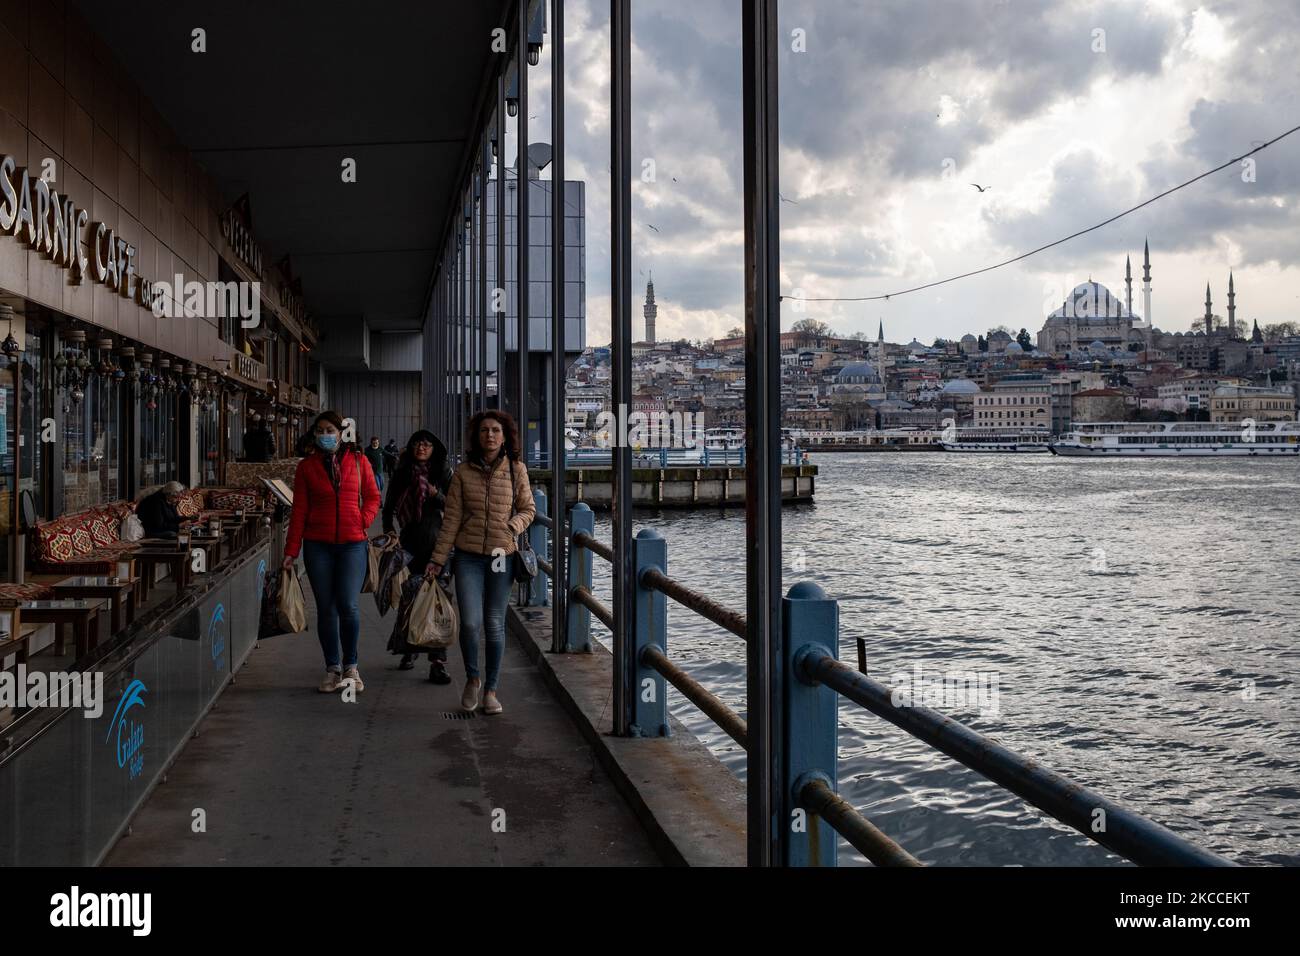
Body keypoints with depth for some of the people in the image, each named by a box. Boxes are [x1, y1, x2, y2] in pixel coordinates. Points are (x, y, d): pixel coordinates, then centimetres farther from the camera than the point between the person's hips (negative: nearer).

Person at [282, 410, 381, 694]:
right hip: (318, 545, 1)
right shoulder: (307, 466, 6)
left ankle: (351, 666, 9)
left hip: (352, 543, -1)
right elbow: (299, 510, 5)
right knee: (326, 608, 4)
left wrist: (363, 521, -6)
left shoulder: (358, 461, 5)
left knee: (348, 606, -9)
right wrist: (291, 550, 1)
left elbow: (372, 497, 12)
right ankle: (332, 669, 16)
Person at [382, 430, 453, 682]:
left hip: (436, 543, -3)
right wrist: (388, 531, 4)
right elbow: (389, 506, 17)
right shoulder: (402, 473, 9)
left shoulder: (443, 472, 2)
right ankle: (408, 649, 29)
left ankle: (438, 662, -8)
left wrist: (437, 495, -16)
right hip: (409, 543, 3)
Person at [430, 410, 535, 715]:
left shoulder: (516, 470, 2)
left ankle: (490, 689, 20)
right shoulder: (463, 472, 2)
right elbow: (451, 518, 4)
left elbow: (528, 509, 11)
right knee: (470, 622, -10)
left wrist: (513, 526, -10)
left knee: (495, 625, 6)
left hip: (502, 556, 0)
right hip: (469, 556, 0)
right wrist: (438, 558, 2)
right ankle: (472, 678, 17)